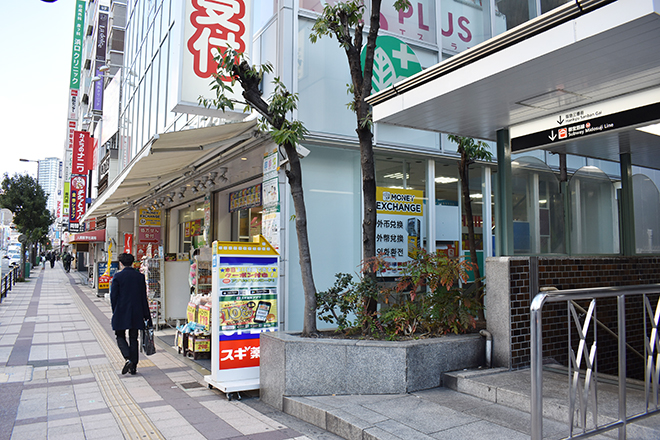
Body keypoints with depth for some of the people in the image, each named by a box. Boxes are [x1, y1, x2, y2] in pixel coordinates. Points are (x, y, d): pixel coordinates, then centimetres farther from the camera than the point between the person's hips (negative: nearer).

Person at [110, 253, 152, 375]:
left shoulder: (118, 276, -8)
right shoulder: (140, 276, 2)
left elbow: (113, 296, -7)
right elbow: (144, 297, 5)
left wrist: (115, 312, 7)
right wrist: (146, 315, 9)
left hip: (121, 313, -3)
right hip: (136, 313, 3)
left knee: (120, 337, 10)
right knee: (133, 338, 10)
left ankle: (128, 359, -12)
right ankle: (134, 366, 11)